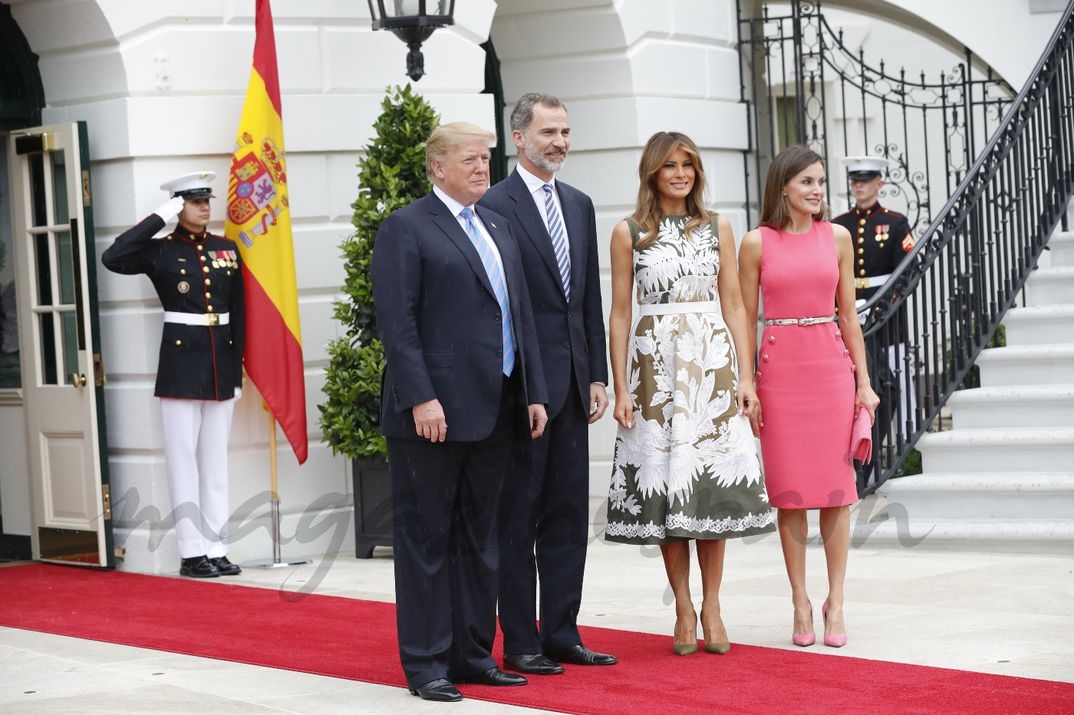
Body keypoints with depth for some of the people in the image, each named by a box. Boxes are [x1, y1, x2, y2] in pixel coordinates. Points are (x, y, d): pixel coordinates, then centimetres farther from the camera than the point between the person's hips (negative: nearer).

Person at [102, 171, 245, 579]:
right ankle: (191, 552, 2)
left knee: (216, 458, 8)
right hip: (181, 365, -4)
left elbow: (238, 313, 11)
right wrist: (159, 219, -17)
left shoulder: (227, 250, 9)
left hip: (221, 366, 4)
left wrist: (237, 373, 8)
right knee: (184, 458, -1)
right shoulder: (161, 251, -3)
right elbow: (113, 258, -21)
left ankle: (217, 549, 13)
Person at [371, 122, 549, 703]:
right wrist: (420, 398, -20)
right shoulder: (405, 229, -5)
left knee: (478, 539, 13)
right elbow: (396, 322, -13)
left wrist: (534, 393, 11)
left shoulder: (498, 228, 18)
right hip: (434, 414, -7)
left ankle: (473, 655, 20)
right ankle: (425, 665, 5)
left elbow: (521, 314, 18)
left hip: (495, 414, 7)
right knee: (426, 540, 0)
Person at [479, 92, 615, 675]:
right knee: (518, 515, 2)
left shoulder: (579, 205, 13)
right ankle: (520, 642, 8)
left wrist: (597, 376, 10)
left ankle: (561, 633, 17)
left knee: (568, 513, 9)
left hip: (571, 383, 7)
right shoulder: (495, 206, -9)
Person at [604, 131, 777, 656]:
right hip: (656, 365, -1)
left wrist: (746, 376, 1)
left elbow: (734, 305, 8)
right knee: (665, 486, 0)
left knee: (713, 483, 0)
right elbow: (620, 312, 3)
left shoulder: (717, 228, 8)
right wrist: (620, 388, -3)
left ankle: (711, 606, 8)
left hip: (712, 362, 1)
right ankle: (683, 608, 8)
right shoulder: (629, 232, 3)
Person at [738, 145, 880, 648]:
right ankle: (801, 603, 9)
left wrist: (863, 380, 5)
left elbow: (848, 313, 10)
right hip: (779, 368, -2)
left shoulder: (837, 237, 7)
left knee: (836, 486, 0)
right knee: (789, 491, 1)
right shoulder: (757, 243, 1)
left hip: (831, 366, 2)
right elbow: (746, 319, 4)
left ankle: (835, 602, 7)